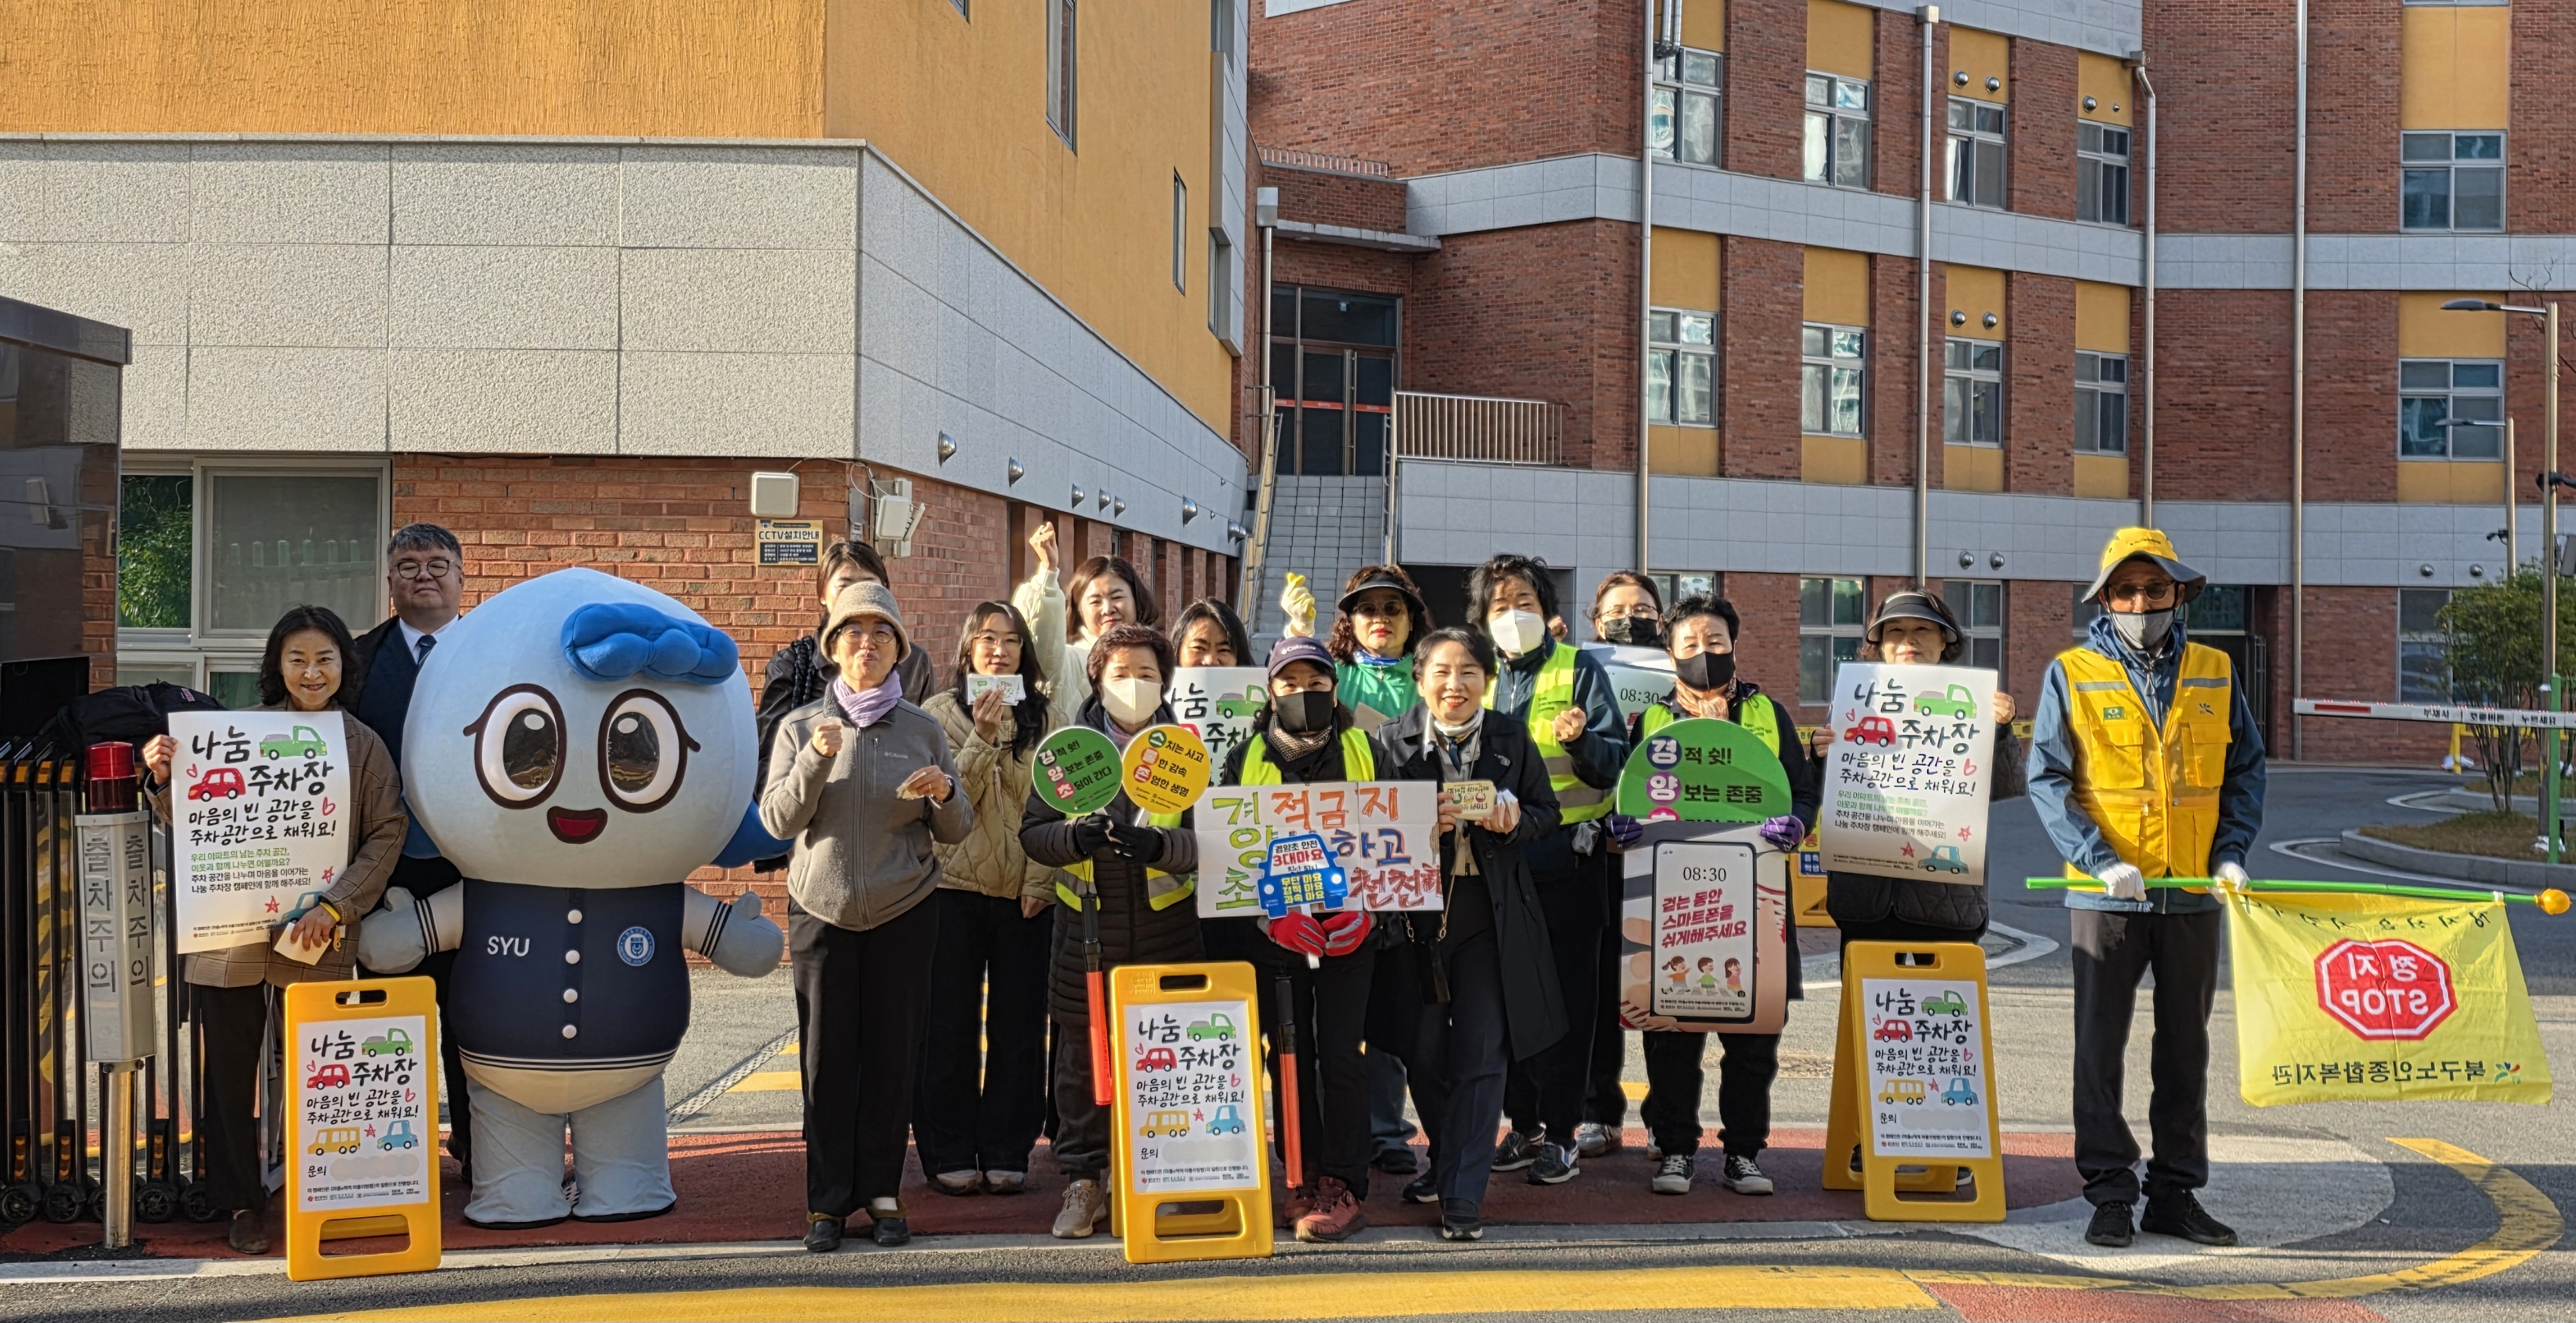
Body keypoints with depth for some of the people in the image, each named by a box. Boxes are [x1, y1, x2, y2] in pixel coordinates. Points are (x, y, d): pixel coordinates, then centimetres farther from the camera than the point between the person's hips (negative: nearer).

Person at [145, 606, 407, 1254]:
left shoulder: (364, 746, 2)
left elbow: (387, 836, -2)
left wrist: (334, 907, -13)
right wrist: (165, 780, -11)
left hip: (316, 941, -1)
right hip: (231, 939, 1)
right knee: (230, 1072, 7)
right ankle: (242, 1201, 21)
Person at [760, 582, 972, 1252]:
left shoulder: (924, 730, 6)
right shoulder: (801, 727, 5)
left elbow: (957, 831, 8)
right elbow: (777, 819, -4)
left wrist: (944, 795, -14)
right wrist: (816, 760, -18)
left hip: (904, 913, 1)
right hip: (823, 911, 0)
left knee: (893, 1053, 1)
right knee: (827, 1057, -1)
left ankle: (881, 1194, 11)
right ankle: (828, 1201, 8)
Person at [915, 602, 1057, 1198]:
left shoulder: (1043, 717, 7)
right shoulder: (940, 713, 1)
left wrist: (1040, 882, -6)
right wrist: (983, 737, -20)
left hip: (1025, 893, 2)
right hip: (954, 886, -2)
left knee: (1019, 1025, 4)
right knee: (950, 1026, 3)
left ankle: (1006, 1152, 13)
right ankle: (950, 1155, 11)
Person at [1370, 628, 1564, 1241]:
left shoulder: (1512, 740, 6)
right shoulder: (1391, 741, 2)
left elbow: (1547, 812, 10)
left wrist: (1515, 821, -12)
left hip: (1492, 913, 0)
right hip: (1416, 909, 0)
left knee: (1481, 1052, -5)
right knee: (1424, 1053, 8)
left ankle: (1462, 1195, 0)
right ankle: (1448, 1159, 33)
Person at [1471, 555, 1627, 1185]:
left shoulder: (1581, 670, 2)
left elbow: (1611, 764, -4)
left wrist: (1579, 740, -23)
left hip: (1567, 855, -3)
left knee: (1567, 992, -1)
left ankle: (1561, 1132, 5)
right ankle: (1523, 1123, 17)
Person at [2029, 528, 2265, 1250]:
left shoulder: (2214, 673, 8)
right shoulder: (2072, 674, -1)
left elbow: (2246, 769, 12)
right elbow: (2047, 779, -5)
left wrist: (2231, 853, -3)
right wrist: (2100, 859, -16)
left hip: (2194, 893, 3)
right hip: (2105, 894, -3)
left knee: (2186, 1048, 9)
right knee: (2100, 1047, 1)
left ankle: (2176, 1191, 19)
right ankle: (2109, 1195, 9)